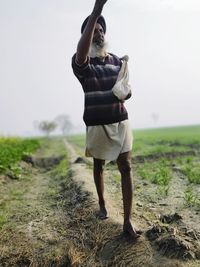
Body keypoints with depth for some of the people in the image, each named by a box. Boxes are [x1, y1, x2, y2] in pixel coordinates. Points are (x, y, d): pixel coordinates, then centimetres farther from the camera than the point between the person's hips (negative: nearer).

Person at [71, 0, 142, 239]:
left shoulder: (117, 61, 7)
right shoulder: (81, 62, -7)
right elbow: (81, 51, -33)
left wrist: (125, 92, -11)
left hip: (120, 122, 3)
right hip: (96, 125, -2)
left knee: (126, 168, -5)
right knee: (98, 165, 14)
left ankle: (128, 221, 0)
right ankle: (102, 203, 38)